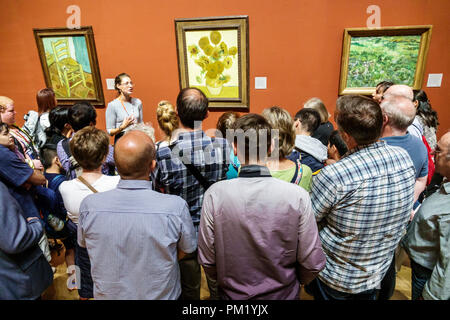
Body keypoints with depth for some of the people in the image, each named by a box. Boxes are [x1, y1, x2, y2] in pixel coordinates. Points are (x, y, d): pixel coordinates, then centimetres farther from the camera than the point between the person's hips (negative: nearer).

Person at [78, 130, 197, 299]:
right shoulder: (176, 207, -32)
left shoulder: (89, 205, -23)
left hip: (107, 294, 2)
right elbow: (186, 250, -13)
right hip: (161, 295, -1)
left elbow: (83, 243, -2)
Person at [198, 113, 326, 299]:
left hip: (233, 294, 0)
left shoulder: (214, 195, -21)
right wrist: (294, 282, 8)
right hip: (283, 294, 0)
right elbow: (312, 264, -14)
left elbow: (207, 261, -12)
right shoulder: (297, 196, -22)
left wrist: (227, 281, 8)